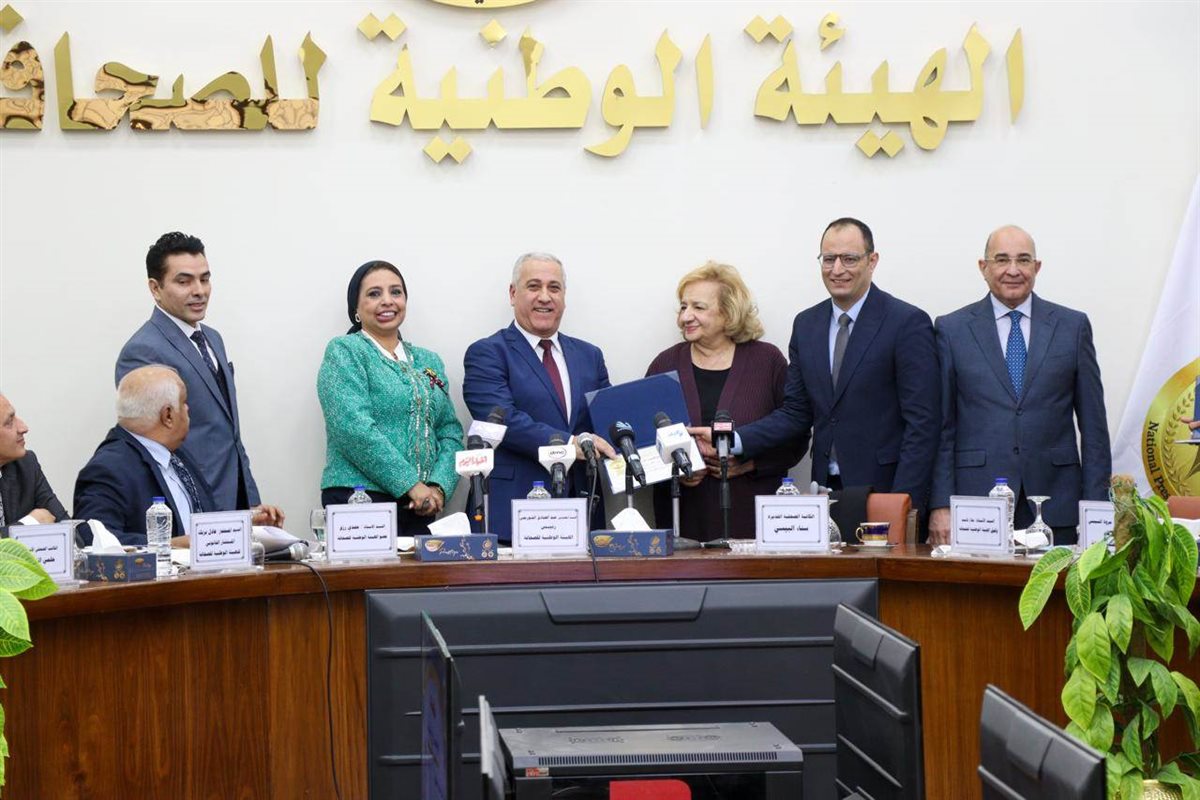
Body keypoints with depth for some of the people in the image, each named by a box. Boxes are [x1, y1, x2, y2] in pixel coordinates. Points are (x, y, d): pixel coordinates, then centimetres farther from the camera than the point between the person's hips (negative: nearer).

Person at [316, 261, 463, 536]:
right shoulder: (344, 353, -1)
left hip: (421, 509, 5)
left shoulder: (429, 362, 18)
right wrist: (411, 485, -16)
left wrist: (438, 487, -6)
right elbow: (355, 429, -13)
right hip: (361, 501, -5)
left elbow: (450, 431, 13)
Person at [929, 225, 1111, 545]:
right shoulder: (952, 329, 6)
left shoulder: (1073, 326, 9)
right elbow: (942, 427, 4)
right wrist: (940, 506, -4)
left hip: (1055, 507, 1)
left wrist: (1095, 507, 2)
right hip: (976, 498, -1)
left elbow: (1093, 426, 8)